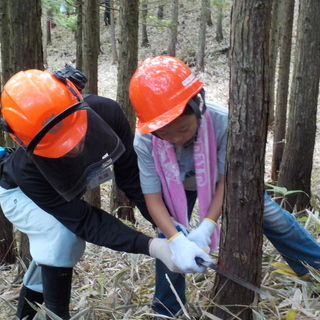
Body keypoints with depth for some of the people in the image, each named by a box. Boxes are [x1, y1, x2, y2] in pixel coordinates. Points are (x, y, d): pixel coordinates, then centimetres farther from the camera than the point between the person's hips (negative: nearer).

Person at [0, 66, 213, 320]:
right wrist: (151, 246, -47)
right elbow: (84, 221, -39)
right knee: (63, 236, -28)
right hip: (20, 192, -5)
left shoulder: (106, 113, -37)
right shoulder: (29, 169, -44)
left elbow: (131, 176, -25)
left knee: (57, 245, 14)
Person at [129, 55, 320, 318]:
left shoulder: (222, 122, -42)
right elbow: (153, 199, -31)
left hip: (220, 178, 0)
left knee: (271, 216, 7)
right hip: (177, 187, 1)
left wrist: (206, 227, -40)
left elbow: (226, 181, -29)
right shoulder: (144, 142, -37)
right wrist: (176, 240, -46)